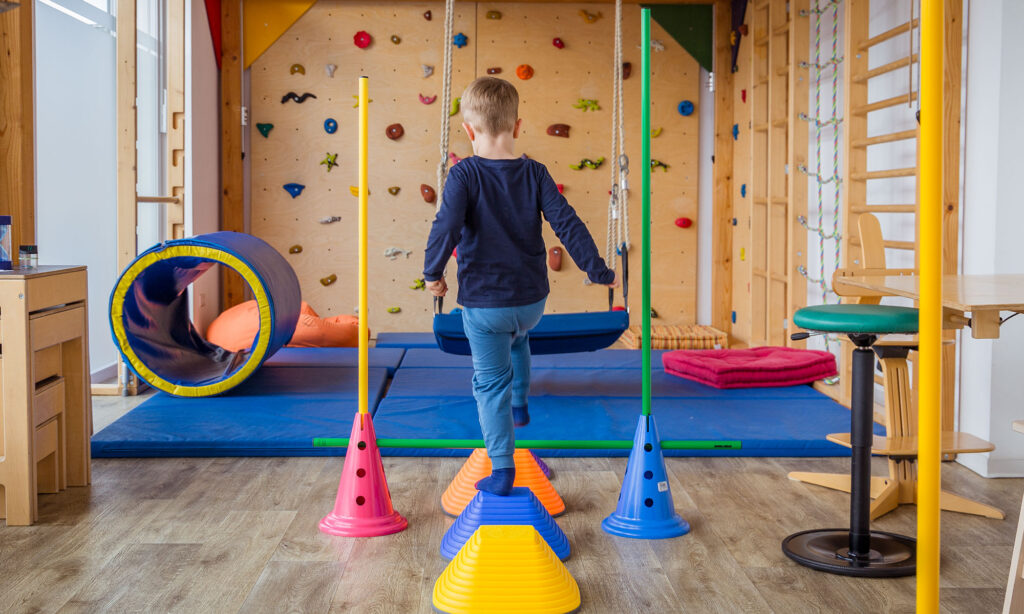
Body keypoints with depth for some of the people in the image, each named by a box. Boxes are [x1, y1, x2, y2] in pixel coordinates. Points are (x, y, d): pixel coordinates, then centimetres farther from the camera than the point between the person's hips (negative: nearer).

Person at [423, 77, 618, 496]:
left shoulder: (464, 174, -13)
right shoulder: (535, 174, -4)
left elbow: (447, 226, -22)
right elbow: (566, 223, -6)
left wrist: (433, 273, -7)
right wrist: (597, 270, 3)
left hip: (482, 303, -3)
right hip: (531, 299, 4)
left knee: (491, 381, 7)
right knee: (517, 340, 37)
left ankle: (502, 470, 8)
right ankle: (520, 404, 50)